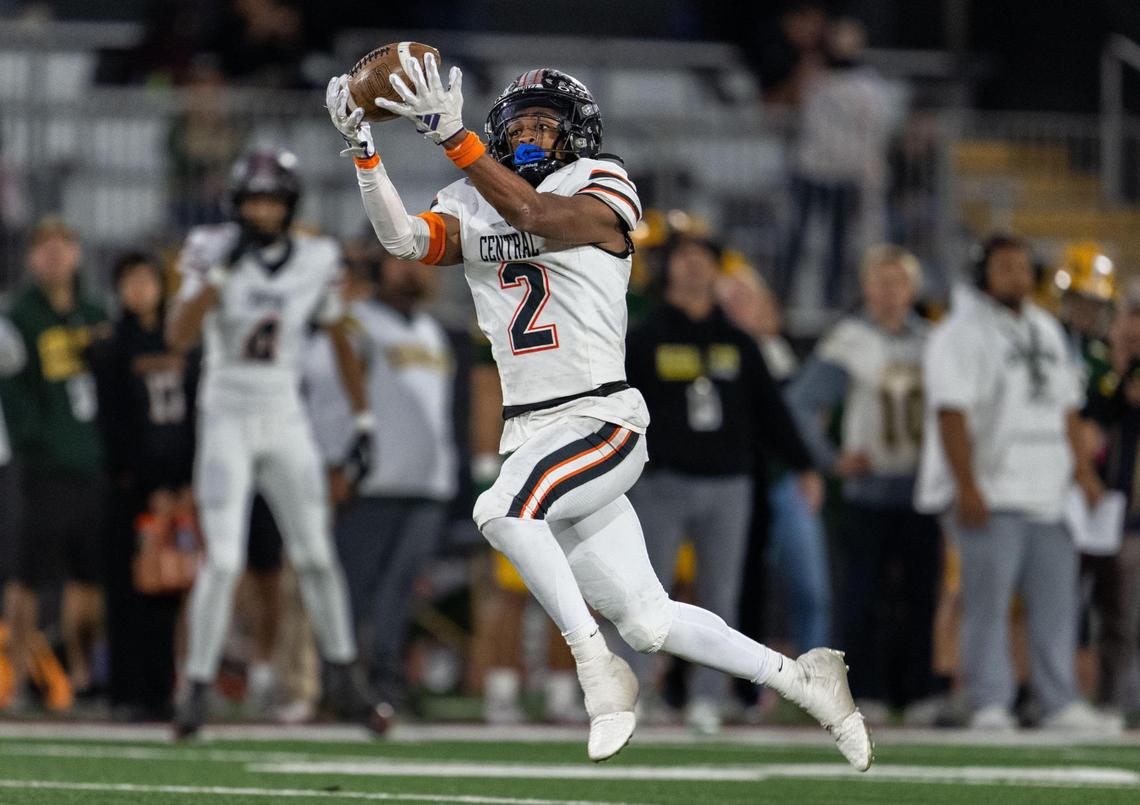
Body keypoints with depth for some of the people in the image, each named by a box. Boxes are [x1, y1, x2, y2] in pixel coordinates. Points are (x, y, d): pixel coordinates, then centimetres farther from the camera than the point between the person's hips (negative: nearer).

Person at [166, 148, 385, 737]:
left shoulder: (315, 263, -1)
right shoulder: (215, 254, -8)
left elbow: (342, 343, 11)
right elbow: (178, 336, -19)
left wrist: (363, 421, 10)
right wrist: (221, 271, -26)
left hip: (286, 423, 3)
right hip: (227, 420, -3)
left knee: (316, 555, 3)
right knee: (223, 560, -10)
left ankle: (344, 682, 16)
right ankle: (198, 687, -1)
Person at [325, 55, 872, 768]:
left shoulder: (601, 190, -4)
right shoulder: (473, 209, 12)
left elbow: (536, 217, -24)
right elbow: (403, 237, -5)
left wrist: (453, 135, -30)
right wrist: (362, 146, -16)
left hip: (602, 423, -6)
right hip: (530, 435, 6)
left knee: (504, 508, -32)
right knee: (646, 621, 4)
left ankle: (598, 667, -21)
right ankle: (797, 678, 19)